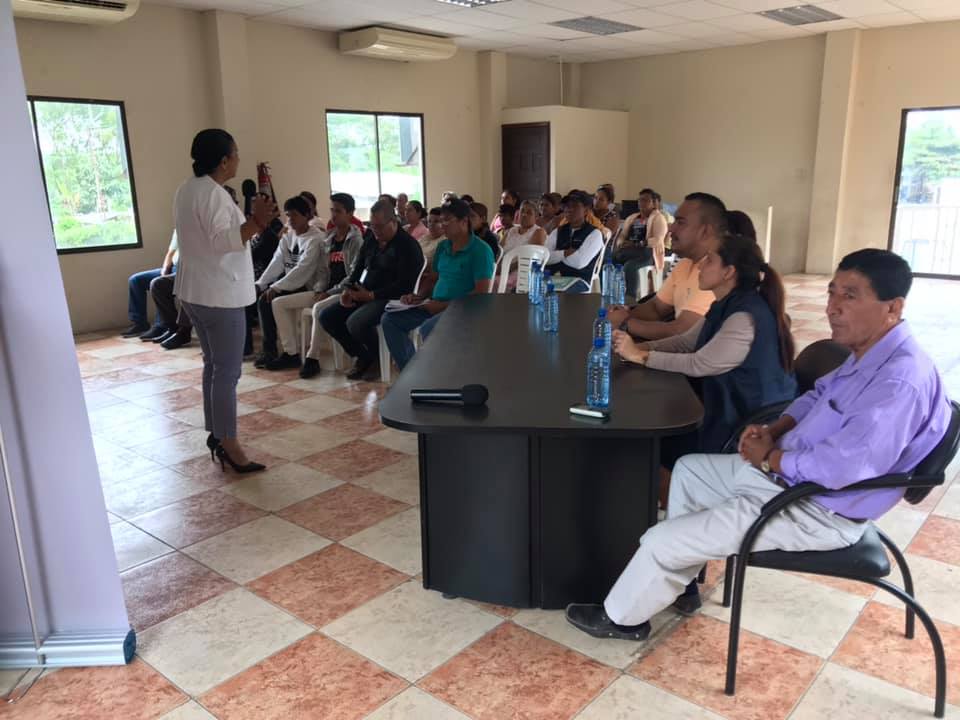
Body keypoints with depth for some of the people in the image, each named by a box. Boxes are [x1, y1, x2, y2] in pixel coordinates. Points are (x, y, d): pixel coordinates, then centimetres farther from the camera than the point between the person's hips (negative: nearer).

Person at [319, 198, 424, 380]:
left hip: (390, 299, -9)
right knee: (326, 316, -3)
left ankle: (378, 357, -1)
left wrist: (371, 295, -20)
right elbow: (358, 268, 22)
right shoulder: (371, 242, 14)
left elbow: (405, 285, -19)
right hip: (364, 296, 9)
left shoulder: (408, 246, -11)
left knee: (355, 323, -31)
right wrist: (348, 289, 0)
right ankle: (363, 355, 8)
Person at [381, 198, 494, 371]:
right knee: (389, 319, -4)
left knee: (428, 328, -36)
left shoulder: (480, 250, -11)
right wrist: (419, 296, 1)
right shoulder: (442, 246, 13)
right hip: (434, 305, 8)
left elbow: (481, 293, -17)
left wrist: (446, 305, -20)